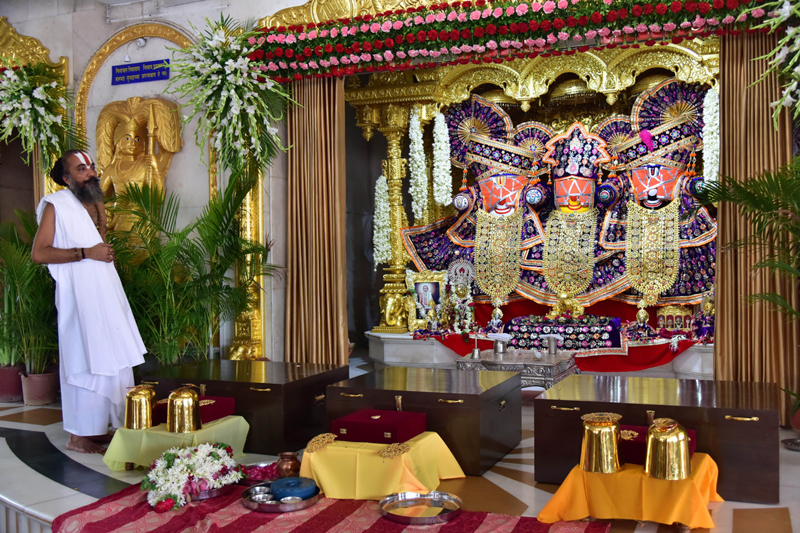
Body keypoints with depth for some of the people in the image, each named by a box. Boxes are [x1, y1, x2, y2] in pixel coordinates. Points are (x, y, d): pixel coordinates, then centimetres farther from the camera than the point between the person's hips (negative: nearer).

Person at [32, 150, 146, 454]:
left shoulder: (97, 205, 17)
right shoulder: (55, 205, -6)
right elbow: (38, 253, -16)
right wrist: (86, 253, -17)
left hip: (107, 292, 8)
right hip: (79, 295, -8)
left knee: (112, 359, 6)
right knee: (84, 363, -7)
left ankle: (97, 427, 15)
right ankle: (78, 436, 1)